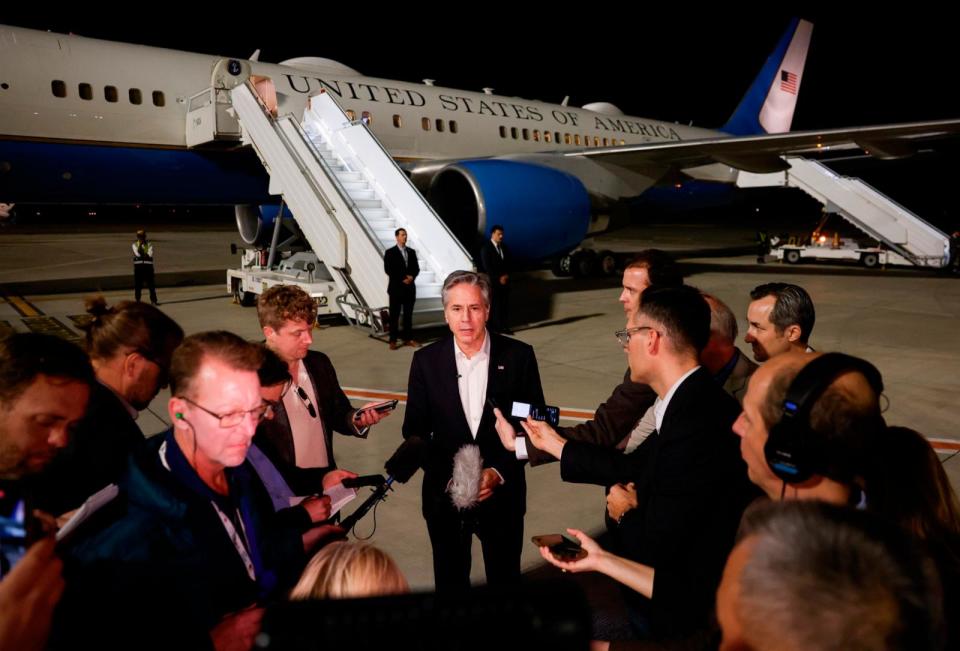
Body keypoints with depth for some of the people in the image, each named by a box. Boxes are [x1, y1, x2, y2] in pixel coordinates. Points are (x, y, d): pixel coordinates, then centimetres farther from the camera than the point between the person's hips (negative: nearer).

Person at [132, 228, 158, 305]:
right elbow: (138, 254, -10)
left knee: (151, 283, 0)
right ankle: (137, 300, 11)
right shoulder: (135, 245, 7)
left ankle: (154, 300, 6)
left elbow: (150, 254, -8)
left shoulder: (149, 244, 6)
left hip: (148, 265, 0)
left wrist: (142, 254, -13)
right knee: (137, 284, 2)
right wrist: (140, 245, -9)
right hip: (138, 265, 0)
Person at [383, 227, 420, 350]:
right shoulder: (390, 252, -3)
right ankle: (393, 341, 3)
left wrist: (412, 277, -10)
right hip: (396, 288, -4)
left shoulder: (412, 252, 12)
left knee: (408, 315, 9)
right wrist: (402, 279, -14)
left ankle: (409, 338, 15)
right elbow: (388, 270, -9)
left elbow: (416, 268, 11)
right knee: (394, 315, -1)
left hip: (410, 288, 4)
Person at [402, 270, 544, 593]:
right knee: (450, 580, 21)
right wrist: (447, 476, -15)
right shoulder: (426, 360, -6)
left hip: (502, 492, -1)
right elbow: (414, 430, -2)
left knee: (505, 578, 19)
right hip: (444, 494, 1)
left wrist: (499, 472, -15)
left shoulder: (518, 356, -10)